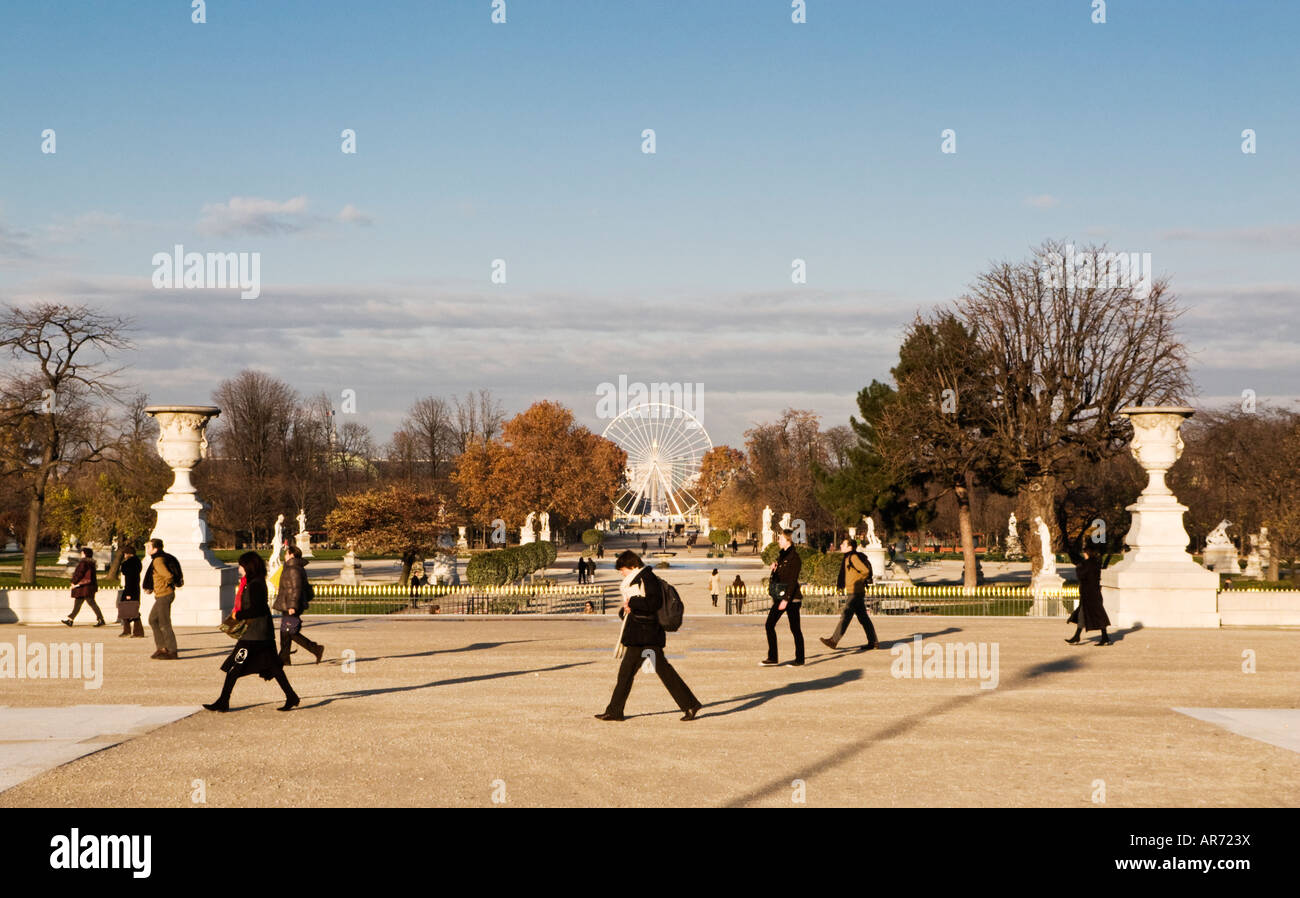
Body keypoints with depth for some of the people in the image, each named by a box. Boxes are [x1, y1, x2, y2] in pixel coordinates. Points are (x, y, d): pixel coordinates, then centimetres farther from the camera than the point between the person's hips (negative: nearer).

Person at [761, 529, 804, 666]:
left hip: (791, 598, -9)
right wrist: (774, 568, 0)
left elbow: (793, 580, -17)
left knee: (795, 628, 0)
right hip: (779, 597, 9)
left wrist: (786, 599, -21)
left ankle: (799, 658, 10)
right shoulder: (782, 556, 13)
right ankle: (772, 658, 7)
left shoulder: (794, 557, -13)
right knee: (769, 624, 3)